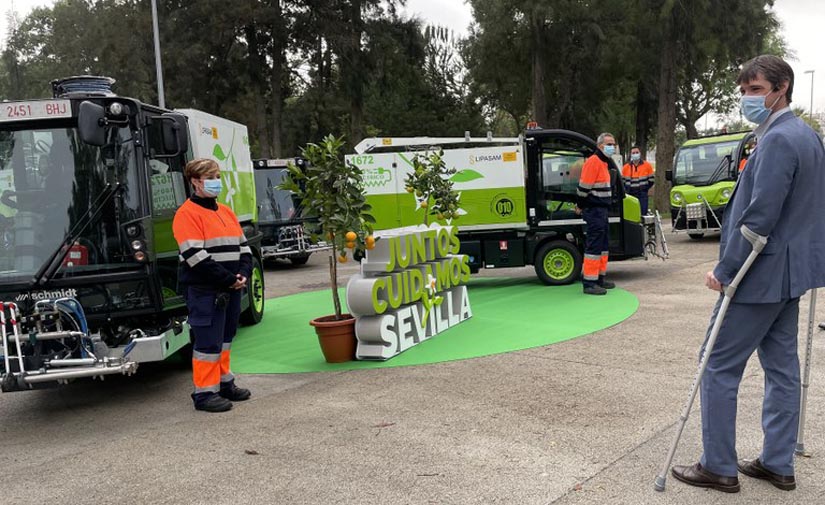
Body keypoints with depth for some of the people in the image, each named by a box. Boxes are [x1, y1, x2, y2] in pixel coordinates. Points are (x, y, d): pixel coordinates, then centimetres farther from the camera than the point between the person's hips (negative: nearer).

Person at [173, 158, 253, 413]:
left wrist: (243, 274, -4)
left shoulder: (226, 211, 16)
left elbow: (243, 247, 14)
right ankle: (204, 393, 7)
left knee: (225, 339, 17)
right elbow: (196, 257, -19)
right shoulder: (187, 214, -10)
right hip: (205, 292, -8)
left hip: (231, 290, 8)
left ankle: (224, 383, 30)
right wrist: (230, 279, -18)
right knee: (208, 342, -4)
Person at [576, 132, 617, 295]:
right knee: (594, 245, -9)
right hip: (594, 210, -11)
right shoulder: (593, 161, -15)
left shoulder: (603, 163, 17)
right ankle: (589, 283, -6)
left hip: (601, 210, 11)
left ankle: (600, 278, 26)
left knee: (603, 245, 16)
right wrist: (580, 206, -10)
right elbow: (584, 186, -19)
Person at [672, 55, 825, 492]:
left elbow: (759, 216, -23)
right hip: (788, 273, 10)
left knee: (719, 367, -1)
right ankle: (778, 464, 25)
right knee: (781, 366, 14)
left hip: (760, 275, -10)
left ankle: (718, 467, 8)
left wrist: (725, 270, -16)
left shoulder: (777, 140, -19)